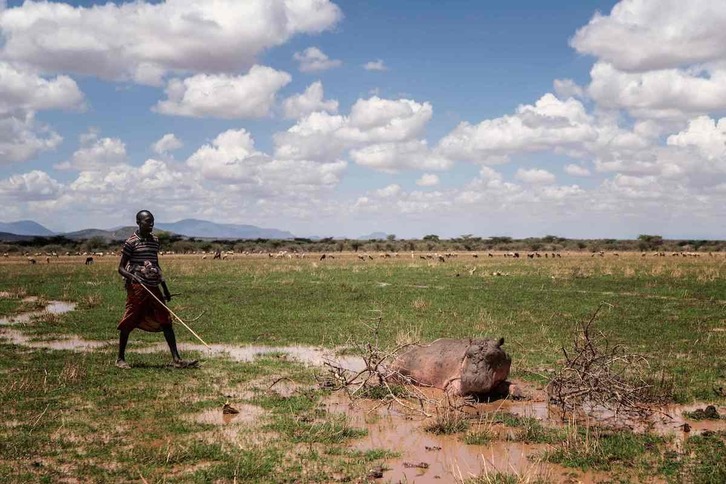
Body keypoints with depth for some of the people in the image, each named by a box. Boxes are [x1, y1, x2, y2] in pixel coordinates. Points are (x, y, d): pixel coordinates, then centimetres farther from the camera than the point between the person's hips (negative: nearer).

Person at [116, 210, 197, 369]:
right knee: (128, 323, 2)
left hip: (153, 287, 6)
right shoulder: (132, 242, -7)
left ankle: (177, 360, 1)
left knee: (166, 321, 1)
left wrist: (165, 287, 20)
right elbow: (121, 268, -5)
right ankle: (120, 358, 18)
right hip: (137, 288, -6)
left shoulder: (155, 240, 12)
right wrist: (131, 276, -26)